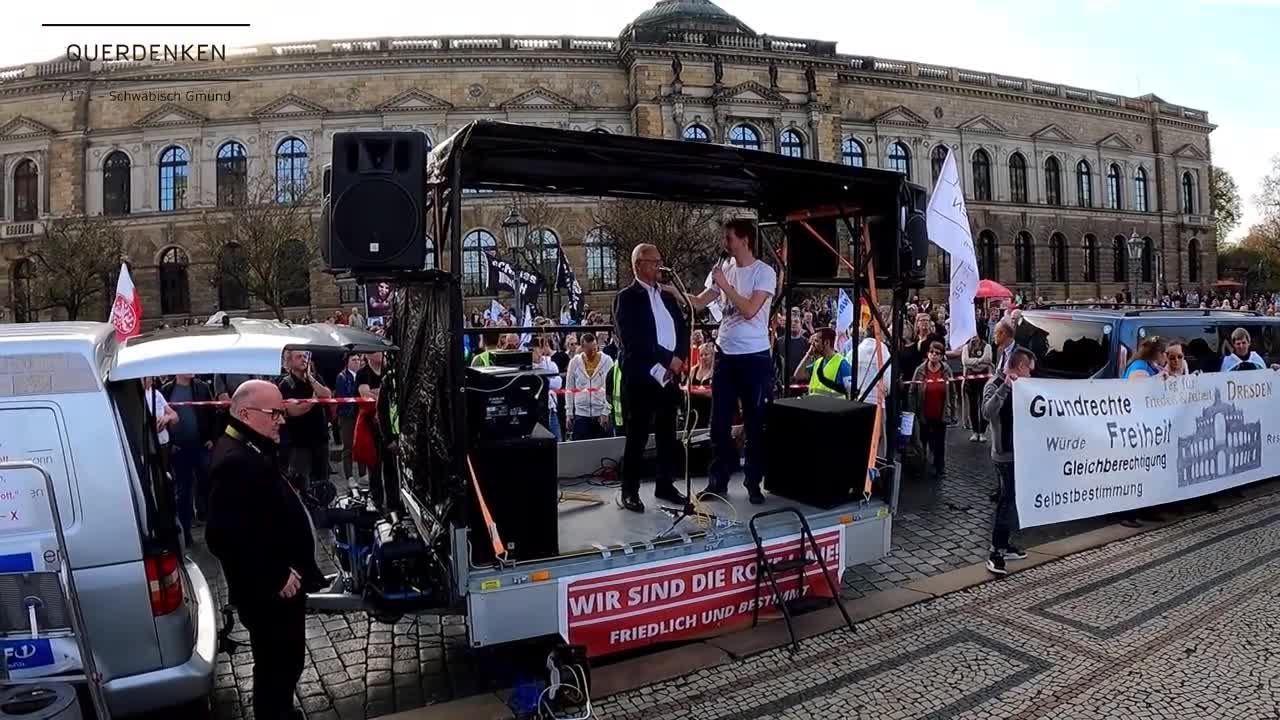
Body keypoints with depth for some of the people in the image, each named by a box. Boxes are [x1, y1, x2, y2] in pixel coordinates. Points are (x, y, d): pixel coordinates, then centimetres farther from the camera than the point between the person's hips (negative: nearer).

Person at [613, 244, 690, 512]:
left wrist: (679, 359, -4)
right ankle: (630, 491, 10)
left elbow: (683, 331, 13)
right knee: (637, 438, 0)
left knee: (667, 436, 12)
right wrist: (668, 359, -16)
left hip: (669, 376, 6)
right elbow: (633, 340, -16)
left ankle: (665, 485, 24)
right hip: (641, 378, -6)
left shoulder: (667, 296, 16)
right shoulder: (626, 298, -5)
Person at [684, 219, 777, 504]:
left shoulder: (765, 272, -9)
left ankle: (753, 483, 18)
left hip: (754, 357, -5)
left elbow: (749, 310, -19)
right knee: (719, 422, 10)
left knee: (755, 424, 6)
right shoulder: (723, 269, 8)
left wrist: (725, 284, -16)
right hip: (725, 354, 6)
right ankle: (718, 481, 21)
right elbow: (698, 303, 7)